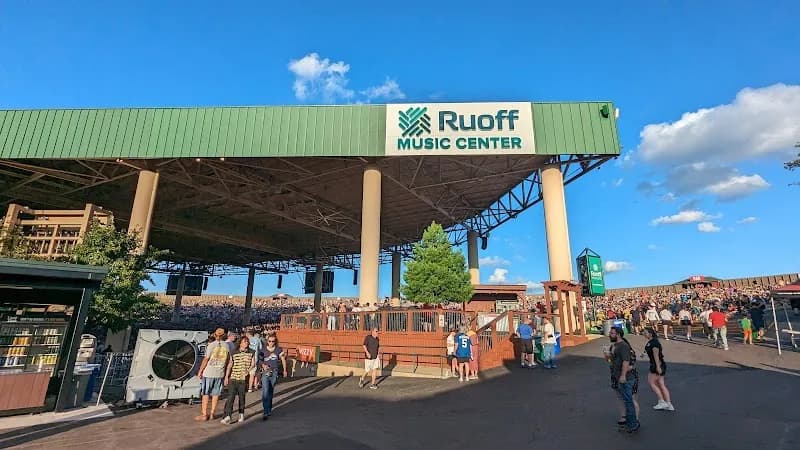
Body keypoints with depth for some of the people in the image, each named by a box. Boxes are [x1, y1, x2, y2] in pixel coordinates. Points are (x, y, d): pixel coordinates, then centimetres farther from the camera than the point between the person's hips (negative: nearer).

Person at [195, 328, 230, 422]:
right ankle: (211, 414, 20)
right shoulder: (226, 346, -1)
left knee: (205, 394, 9)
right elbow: (228, 360, 5)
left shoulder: (211, 345, -12)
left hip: (209, 372, -3)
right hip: (220, 373, 3)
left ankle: (204, 415, 14)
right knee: (215, 394, 12)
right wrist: (224, 369, 19)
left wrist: (200, 371, -1)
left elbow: (206, 359, -11)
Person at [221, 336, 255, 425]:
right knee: (230, 397, -9)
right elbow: (229, 365, 1)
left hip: (243, 378, 1)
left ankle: (241, 414, 28)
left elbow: (253, 364, 7)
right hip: (233, 377, -1)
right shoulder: (234, 353, 0)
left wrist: (248, 371, -10)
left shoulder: (251, 352, 3)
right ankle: (228, 416, -9)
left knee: (242, 397, 11)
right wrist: (226, 376, -4)